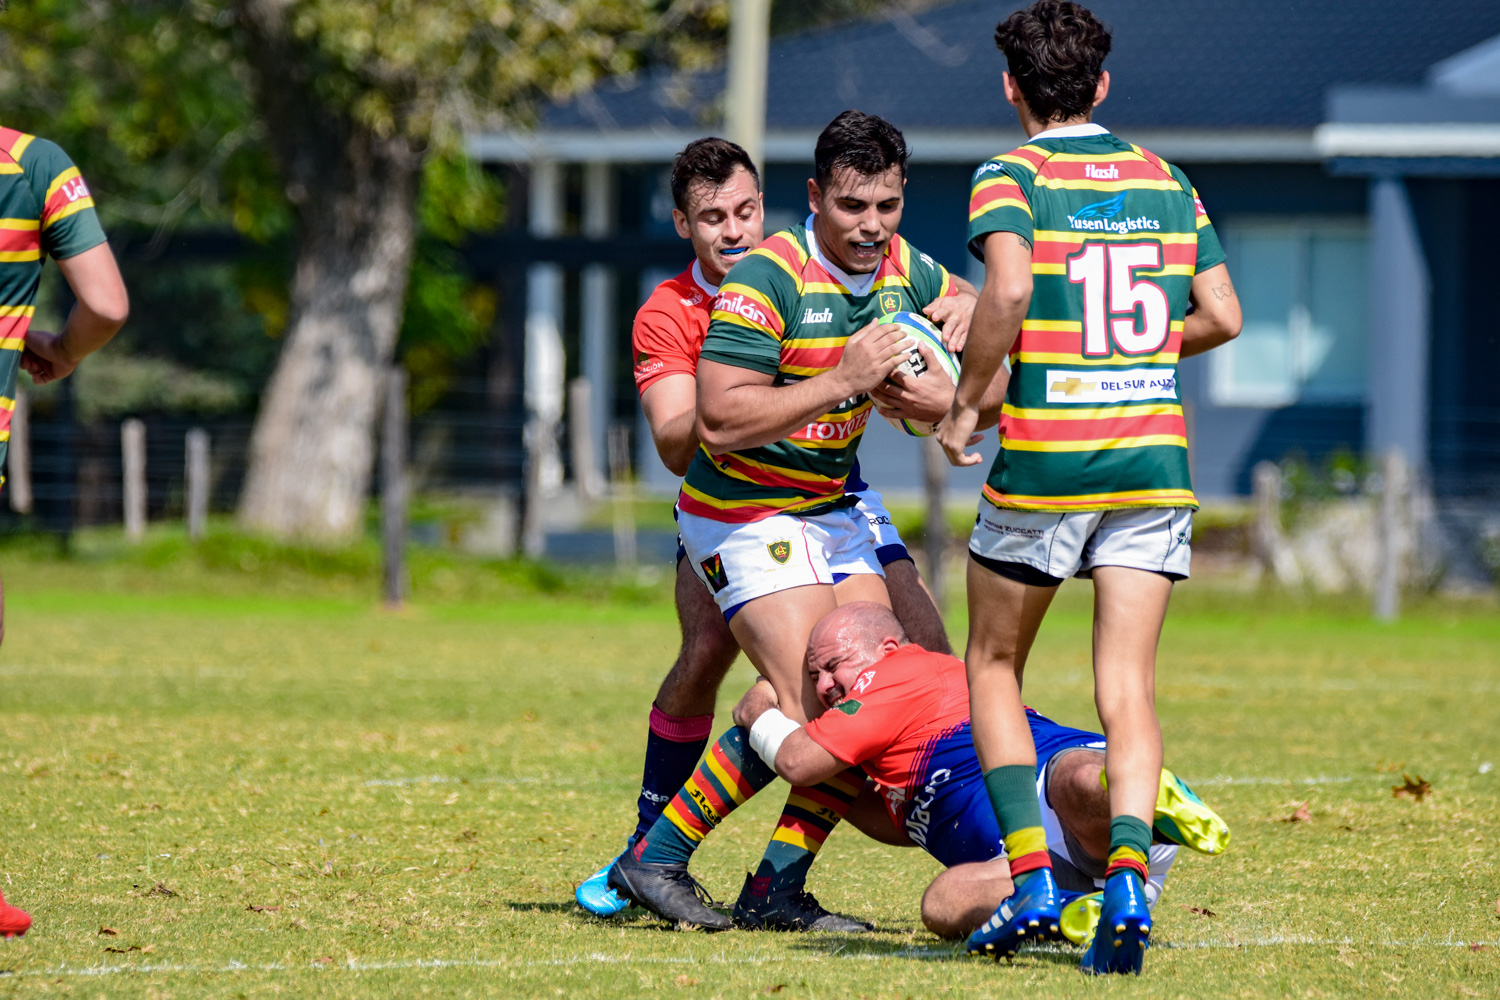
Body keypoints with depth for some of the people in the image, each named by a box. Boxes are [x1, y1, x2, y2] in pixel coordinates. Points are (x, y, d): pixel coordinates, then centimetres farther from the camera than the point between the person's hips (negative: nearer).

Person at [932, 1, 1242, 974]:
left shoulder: (1012, 178, -4)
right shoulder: (1165, 180, 11)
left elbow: (1008, 289, -22)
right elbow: (1221, 315, 10)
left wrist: (965, 403, -10)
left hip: (1045, 458, -3)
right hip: (1154, 455, 3)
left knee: (993, 667, 14)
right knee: (1128, 691, 1)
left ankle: (1030, 877, 2)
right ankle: (1128, 869, -22)